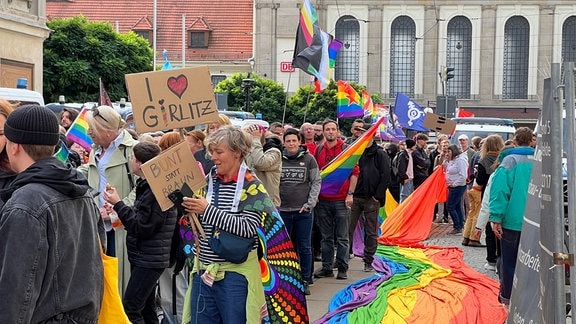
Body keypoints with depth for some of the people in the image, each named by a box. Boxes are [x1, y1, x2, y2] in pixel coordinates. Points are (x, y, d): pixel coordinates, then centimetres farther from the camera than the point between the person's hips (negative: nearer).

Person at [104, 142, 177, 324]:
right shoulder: (146, 185, 11)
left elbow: (142, 227, -21)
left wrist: (118, 204, -16)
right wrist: (118, 210, 1)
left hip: (150, 259, -10)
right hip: (142, 256, 10)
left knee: (130, 308, -12)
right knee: (147, 308, 15)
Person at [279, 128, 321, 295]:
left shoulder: (309, 159, 1)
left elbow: (316, 182, 3)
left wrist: (310, 203, -4)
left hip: (303, 211, -1)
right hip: (282, 210, 1)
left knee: (304, 248, 5)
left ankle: (305, 281, 15)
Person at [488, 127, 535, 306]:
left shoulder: (510, 160, -11)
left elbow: (500, 191, -16)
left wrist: (496, 218, -13)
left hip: (513, 220, -3)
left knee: (509, 259, 9)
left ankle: (507, 295, 16)